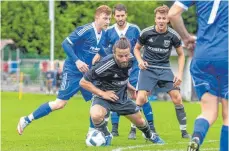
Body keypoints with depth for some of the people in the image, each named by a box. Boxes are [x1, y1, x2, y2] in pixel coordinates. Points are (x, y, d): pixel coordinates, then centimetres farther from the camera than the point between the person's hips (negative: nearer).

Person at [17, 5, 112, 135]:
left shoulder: (103, 34, 4)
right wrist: (76, 61, -27)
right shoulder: (85, 30, -19)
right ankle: (26, 120, 4)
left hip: (87, 73, 7)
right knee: (60, 103, -7)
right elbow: (66, 44, -20)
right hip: (73, 72, -7)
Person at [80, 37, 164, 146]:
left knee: (140, 121, 14)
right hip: (104, 98, -5)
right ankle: (106, 136, -5)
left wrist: (128, 86, 2)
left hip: (122, 97, 5)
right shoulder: (105, 64, -32)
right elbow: (83, 82, -24)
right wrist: (102, 93, -25)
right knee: (96, 116, -36)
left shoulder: (129, 60, -12)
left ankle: (150, 135, 50)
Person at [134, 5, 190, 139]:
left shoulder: (173, 36, -8)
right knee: (141, 98, -17)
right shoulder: (146, 33, -10)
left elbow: (181, 55, 5)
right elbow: (137, 48, 8)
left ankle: (184, 131, 6)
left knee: (177, 98, -8)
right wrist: (140, 61, -12)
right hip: (148, 68, -1)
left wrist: (180, 74, -5)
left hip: (164, 68, 1)